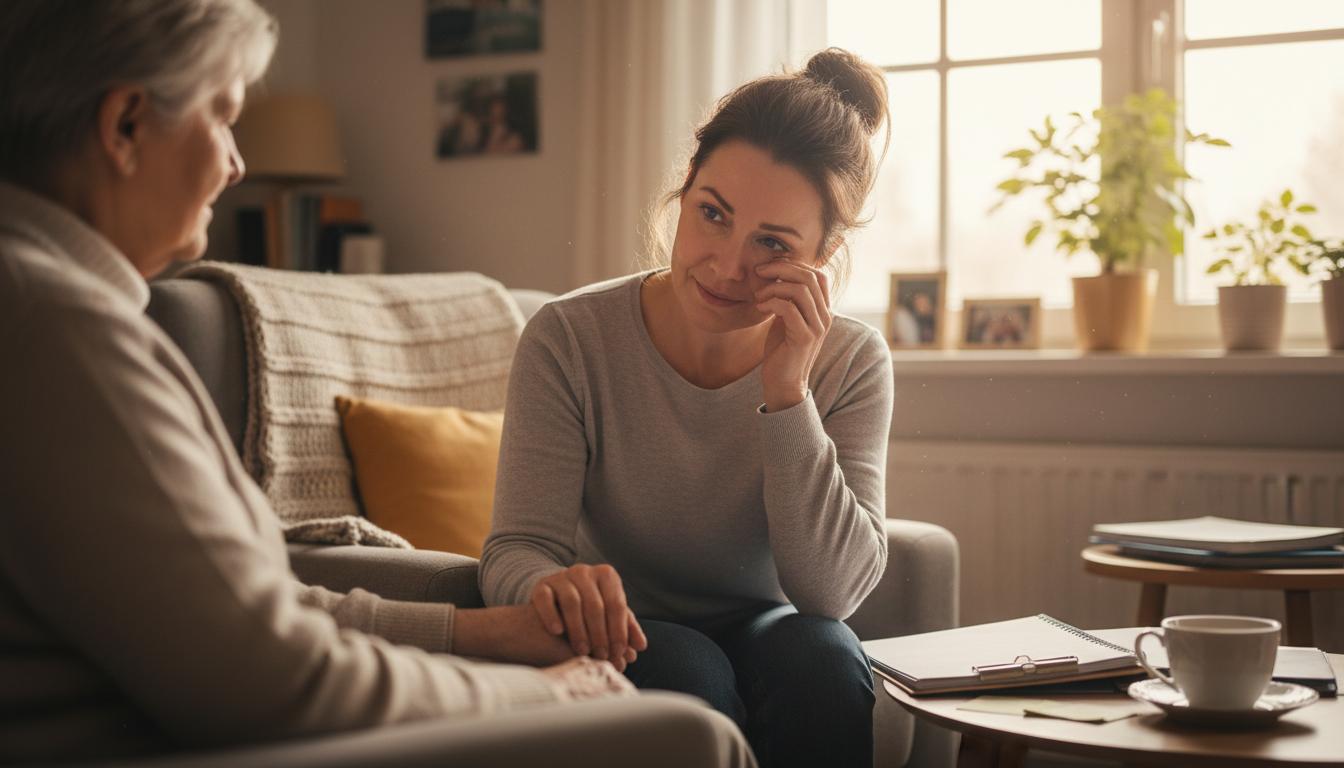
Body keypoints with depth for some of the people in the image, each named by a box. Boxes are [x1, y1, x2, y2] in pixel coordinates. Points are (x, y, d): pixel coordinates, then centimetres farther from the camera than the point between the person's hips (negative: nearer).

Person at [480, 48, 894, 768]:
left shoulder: (851, 363, -10)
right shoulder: (570, 339, -15)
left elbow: (833, 588, -18)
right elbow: (516, 549, -17)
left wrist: (788, 395, -29)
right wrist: (555, 584, -43)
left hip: (764, 626, 2)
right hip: (624, 640, -2)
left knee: (819, 657, -31)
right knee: (684, 674, -34)